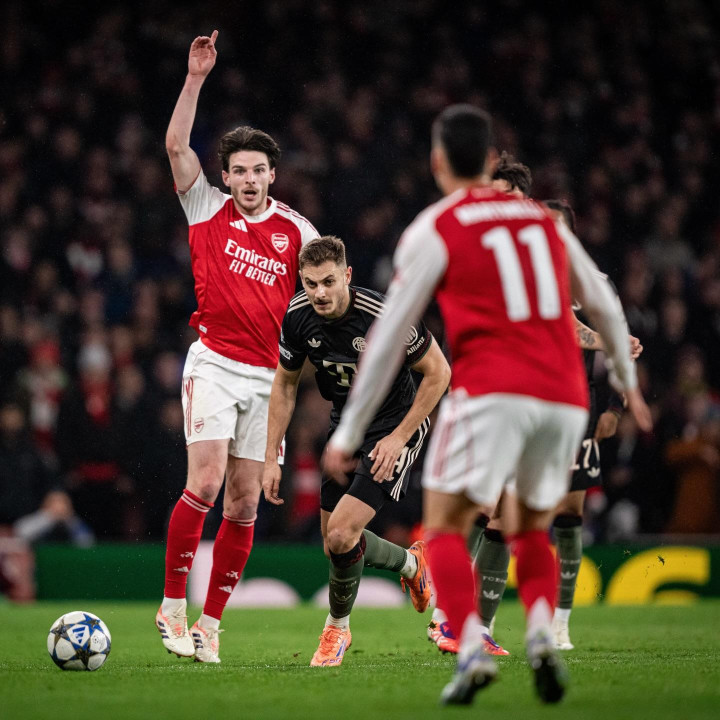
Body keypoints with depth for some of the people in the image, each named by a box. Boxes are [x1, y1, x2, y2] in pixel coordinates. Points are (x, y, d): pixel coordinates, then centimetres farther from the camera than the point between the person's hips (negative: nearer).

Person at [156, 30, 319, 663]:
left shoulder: (295, 230, 6)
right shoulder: (208, 211, 3)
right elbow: (176, 144, -6)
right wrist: (195, 78, -12)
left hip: (269, 373, 3)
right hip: (215, 363, -2)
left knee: (245, 503, 2)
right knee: (205, 484, -16)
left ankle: (211, 623, 9)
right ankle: (172, 606, -4)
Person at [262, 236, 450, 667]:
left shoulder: (384, 316, -28)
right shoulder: (298, 317, -12)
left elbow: (438, 372, -16)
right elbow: (285, 384, 5)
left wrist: (399, 438, -17)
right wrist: (272, 458, 2)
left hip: (394, 429, -6)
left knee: (342, 533, -18)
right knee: (335, 544, 9)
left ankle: (337, 627, 9)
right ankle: (411, 564, 39)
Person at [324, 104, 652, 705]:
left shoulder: (433, 231, 6)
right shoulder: (545, 220, 19)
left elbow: (388, 340, 5)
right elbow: (605, 307, 26)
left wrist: (349, 432, 10)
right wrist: (627, 380, 42)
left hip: (492, 391, -4)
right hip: (564, 397, 4)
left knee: (445, 527, 4)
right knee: (533, 531, 20)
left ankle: (471, 648, -17)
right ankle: (542, 632, -5)